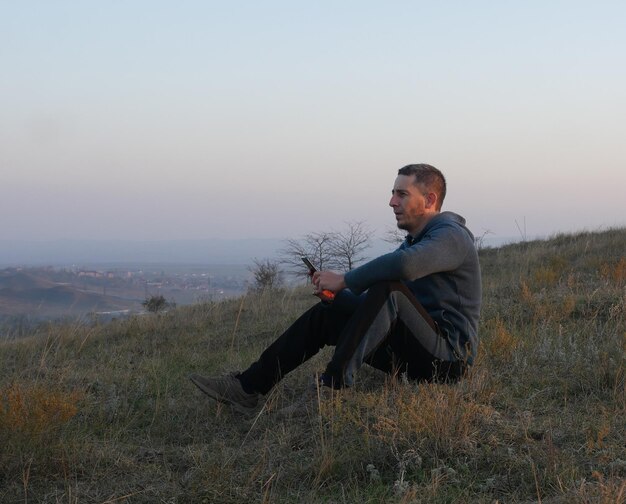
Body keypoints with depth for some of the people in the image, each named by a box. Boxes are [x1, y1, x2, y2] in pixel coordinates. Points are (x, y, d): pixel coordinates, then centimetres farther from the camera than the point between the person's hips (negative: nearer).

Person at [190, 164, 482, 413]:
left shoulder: (451, 237, -12)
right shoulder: (414, 241, 20)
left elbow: (403, 265, -34)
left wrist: (344, 280, -22)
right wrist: (337, 292, -6)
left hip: (447, 356, -9)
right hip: (412, 355, 9)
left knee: (388, 289, -31)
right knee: (325, 314, 4)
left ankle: (335, 383, -34)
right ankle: (249, 387, -1)